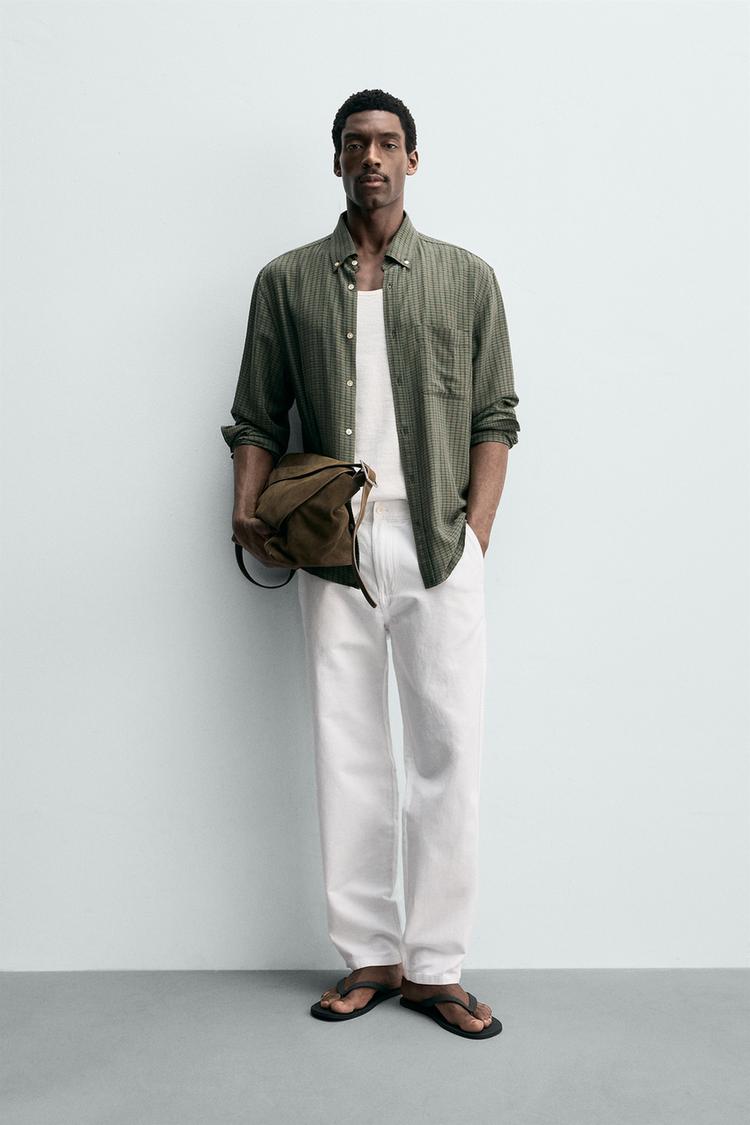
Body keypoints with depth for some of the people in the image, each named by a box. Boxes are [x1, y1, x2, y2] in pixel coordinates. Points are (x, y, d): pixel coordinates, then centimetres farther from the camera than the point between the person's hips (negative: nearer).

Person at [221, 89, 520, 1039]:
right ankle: (370, 956, 17)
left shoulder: (466, 278, 9)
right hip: (333, 547, 1)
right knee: (348, 754, 5)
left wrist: (476, 531, -4)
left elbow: (494, 417, 7)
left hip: (438, 545, 0)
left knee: (448, 752, -2)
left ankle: (435, 968, 9)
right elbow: (256, 418, 11)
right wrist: (248, 508, -5)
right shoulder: (287, 282, 11)